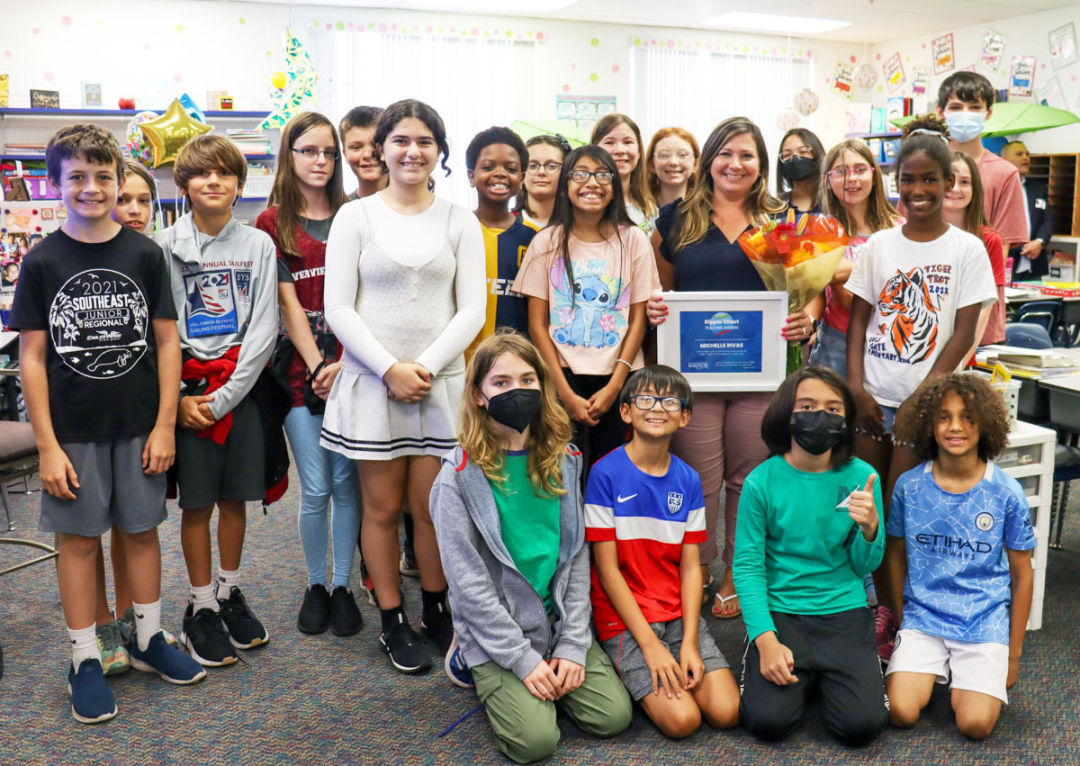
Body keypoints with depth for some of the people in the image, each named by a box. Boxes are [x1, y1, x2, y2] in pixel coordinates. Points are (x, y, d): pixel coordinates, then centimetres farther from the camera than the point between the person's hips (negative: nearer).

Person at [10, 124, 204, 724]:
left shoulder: (144, 255, 0)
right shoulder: (42, 262, -3)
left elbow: (166, 341, 2)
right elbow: (32, 356, -3)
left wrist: (164, 425, -3)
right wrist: (47, 445, -7)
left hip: (139, 425, 1)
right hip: (73, 428, -1)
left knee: (142, 530, 11)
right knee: (79, 538, 7)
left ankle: (149, 640, 28)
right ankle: (85, 661, 19)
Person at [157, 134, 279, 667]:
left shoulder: (258, 245, 2)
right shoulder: (165, 247, -1)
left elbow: (264, 329, -3)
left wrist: (223, 397, -9)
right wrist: (177, 399, -11)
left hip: (241, 388, 1)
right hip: (185, 393, -1)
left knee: (235, 498, 10)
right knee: (197, 503, 5)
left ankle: (229, 593, 27)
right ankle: (201, 608, 18)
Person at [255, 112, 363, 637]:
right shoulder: (273, 223, 4)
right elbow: (288, 303, -2)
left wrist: (344, 365, -11)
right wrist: (318, 367, -11)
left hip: (350, 368, 1)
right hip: (301, 371, -1)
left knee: (346, 481, 5)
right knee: (316, 488, 2)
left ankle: (343, 585, 19)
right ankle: (315, 585, 21)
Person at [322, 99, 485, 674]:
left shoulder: (459, 222, 7)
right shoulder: (356, 216, 4)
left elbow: (472, 310, 2)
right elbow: (338, 309, -2)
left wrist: (425, 366, -10)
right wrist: (390, 368, -11)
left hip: (441, 382, 1)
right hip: (371, 381, -1)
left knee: (433, 507, 3)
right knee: (383, 507, 5)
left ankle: (436, 613, 23)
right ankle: (393, 622, 20)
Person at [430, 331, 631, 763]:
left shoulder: (562, 461, 2)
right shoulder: (460, 476, -12)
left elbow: (577, 557, 1)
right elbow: (467, 579, -13)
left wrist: (572, 645, -7)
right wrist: (522, 658, -15)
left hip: (558, 620, 4)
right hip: (495, 631, -4)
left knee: (612, 716, -10)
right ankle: (471, 663, 10)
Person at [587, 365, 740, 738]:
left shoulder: (688, 480, 3)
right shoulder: (606, 473, -11)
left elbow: (690, 566, 2)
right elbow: (607, 567, -11)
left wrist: (689, 642, -10)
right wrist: (650, 644, -15)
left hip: (679, 612, 4)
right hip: (624, 616, -4)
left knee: (727, 712, -11)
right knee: (682, 719, -17)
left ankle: (666, 674, 13)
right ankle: (624, 667, 8)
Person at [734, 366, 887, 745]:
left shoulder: (861, 477, -4)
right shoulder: (762, 481, -8)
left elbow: (864, 567, 2)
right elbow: (747, 566, -7)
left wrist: (870, 528, -21)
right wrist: (766, 640, -18)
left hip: (844, 613, 1)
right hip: (779, 611, -1)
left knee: (861, 724, -16)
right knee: (769, 720, -18)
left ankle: (825, 675, 18)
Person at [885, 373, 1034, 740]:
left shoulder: (1007, 493, -7)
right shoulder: (909, 486, -5)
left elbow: (1021, 575, 2)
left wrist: (1014, 653, 4)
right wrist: (902, 620, 10)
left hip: (985, 624, -1)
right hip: (923, 618, 1)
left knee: (975, 723, -17)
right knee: (901, 712, -17)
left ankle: (966, 678, 15)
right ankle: (933, 671, 15)